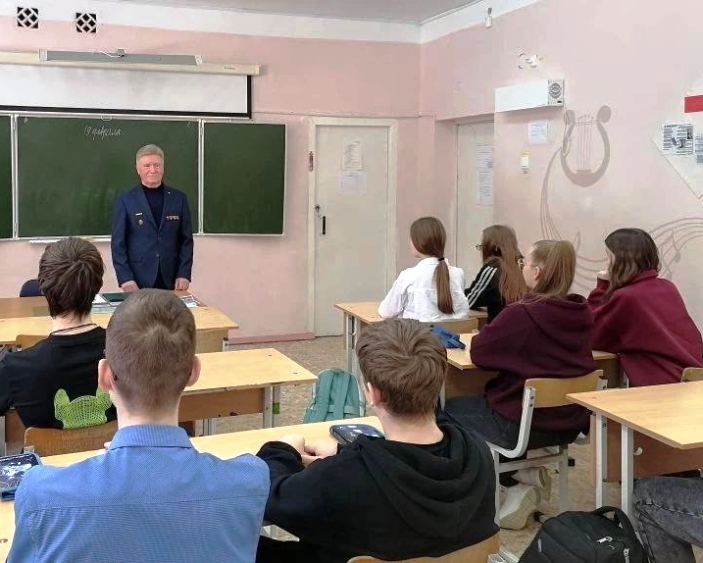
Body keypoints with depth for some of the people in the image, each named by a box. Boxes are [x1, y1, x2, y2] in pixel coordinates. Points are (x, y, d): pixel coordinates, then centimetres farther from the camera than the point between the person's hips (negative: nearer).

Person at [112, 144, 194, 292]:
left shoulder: (179, 198, 8)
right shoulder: (125, 200, 2)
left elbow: (186, 239, 7)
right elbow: (118, 243, 0)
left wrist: (184, 274, -2)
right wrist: (125, 278, -10)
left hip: (171, 280, 2)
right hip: (138, 281, -1)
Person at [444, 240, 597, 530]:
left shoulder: (520, 314, -22)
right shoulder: (581, 313, -2)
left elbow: (479, 353, -13)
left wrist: (485, 332, 6)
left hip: (523, 424, -7)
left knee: (452, 409, 18)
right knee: (472, 404, 29)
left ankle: (520, 475, 17)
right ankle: (524, 475, 18)